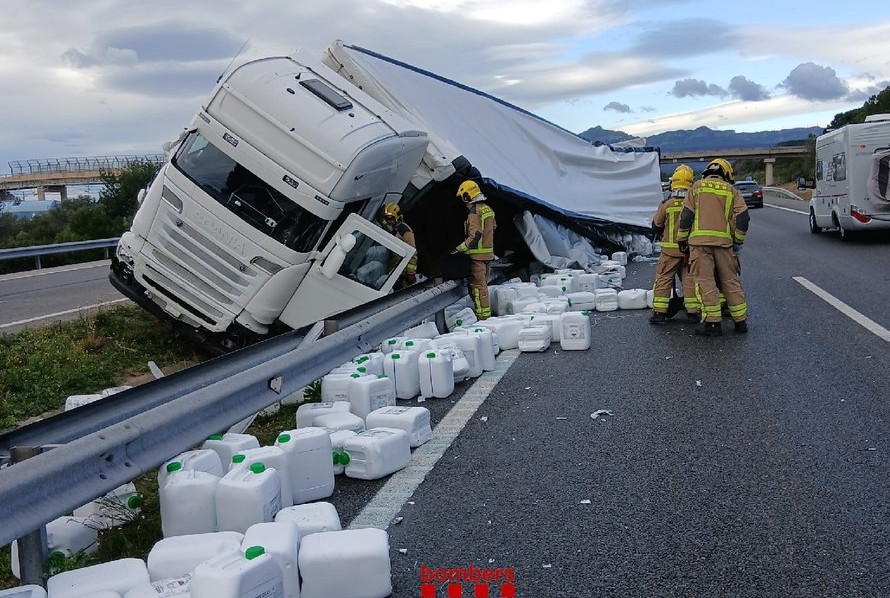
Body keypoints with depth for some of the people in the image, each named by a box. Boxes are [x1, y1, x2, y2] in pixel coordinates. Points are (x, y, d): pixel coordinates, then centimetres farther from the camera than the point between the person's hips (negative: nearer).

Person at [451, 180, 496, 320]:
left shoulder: (474, 211, -16)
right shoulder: (488, 209, 12)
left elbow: (475, 235, -22)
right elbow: (493, 228, 20)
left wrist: (460, 248, -17)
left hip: (478, 254, -9)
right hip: (489, 252, 9)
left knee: (477, 285, -5)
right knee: (483, 282, 17)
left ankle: (483, 314, -4)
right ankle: (486, 311, 23)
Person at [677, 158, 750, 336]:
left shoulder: (697, 187, 10)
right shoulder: (732, 190, 13)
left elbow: (686, 215, 3)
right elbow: (742, 216, 5)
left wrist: (682, 239, 9)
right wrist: (738, 241, 14)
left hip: (700, 240, -2)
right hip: (724, 241, 2)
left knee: (705, 280, -2)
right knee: (730, 280, 12)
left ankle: (712, 322, -6)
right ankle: (740, 321, 17)